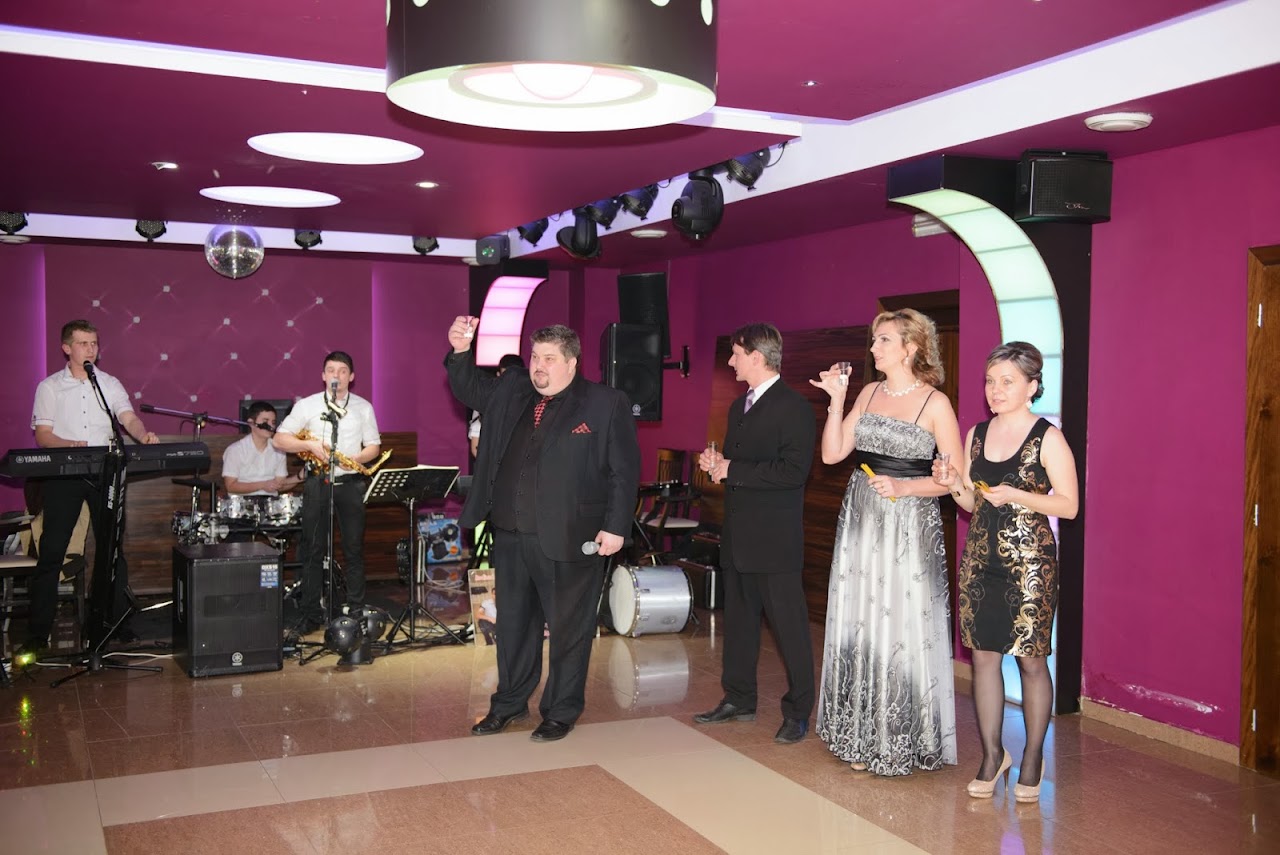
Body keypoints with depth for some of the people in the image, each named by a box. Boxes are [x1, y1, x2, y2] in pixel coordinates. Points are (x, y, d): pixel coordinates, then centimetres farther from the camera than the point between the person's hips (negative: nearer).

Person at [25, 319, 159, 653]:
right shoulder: (50, 387, 5)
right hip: (63, 475, -2)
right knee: (51, 551, -1)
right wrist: (70, 446, -22)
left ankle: (119, 623, 13)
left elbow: (129, 418, -4)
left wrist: (144, 435, -27)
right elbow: (42, 435, -1)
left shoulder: (110, 384, 9)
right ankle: (38, 632, 6)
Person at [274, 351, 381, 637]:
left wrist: (356, 459, -12)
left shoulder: (363, 407, 8)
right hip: (317, 482, 0)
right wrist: (310, 445, -15)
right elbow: (279, 439, 0)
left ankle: (356, 611, 12)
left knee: (354, 549, 3)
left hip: (351, 482, 1)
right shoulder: (307, 405, 4)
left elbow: (374, 446, 8)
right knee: (312, 549, 1)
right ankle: (310, 614, 7)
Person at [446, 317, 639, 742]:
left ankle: (561, 712, 22)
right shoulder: (510, 391, 11)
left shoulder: (607, 404, -4)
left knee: (568, 628, 6)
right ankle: (509, 703, 33)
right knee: (513, 624, 17)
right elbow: (468, 388, 21)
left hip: (569, 540, -5)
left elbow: (625, 471, -5)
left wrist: (616, 527, -11)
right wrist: (461, 351, 1)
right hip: (510, 535, 5)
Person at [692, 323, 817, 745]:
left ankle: (798, 711, 11)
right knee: (738, 619, 16)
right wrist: (716, 463, 2)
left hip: (774, 538, -9)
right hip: (738, 535, 9)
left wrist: (732, 470, -18)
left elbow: (793, 471, -21)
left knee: (789, 624, 0)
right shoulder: (739, 405, 16)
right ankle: (739, 699, 29)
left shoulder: (793, 406, -12)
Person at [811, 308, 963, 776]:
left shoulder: (935, 403, -7)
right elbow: (832, 454, 5)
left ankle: (901, 746, 15)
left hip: (909, 527, -5)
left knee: (900, 629, -1)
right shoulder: (869, 393, 9)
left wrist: (904, 487, -19)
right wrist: (837, 401, -4)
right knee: (858, 625, 9)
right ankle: (864, 738, 23)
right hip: (861, 522, 6)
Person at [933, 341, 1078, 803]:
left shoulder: (1047, 438, -7)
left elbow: (1069, 505, -8)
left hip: (1029, 561, -5)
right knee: (983, 655, 7)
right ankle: (992, 754, 21)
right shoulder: (977, 434, 9)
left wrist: (1017, 495, -20)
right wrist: (953, 484, -5)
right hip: (981, 557, 5)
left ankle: (1033, 758, 18)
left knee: (1030, 659, 3)